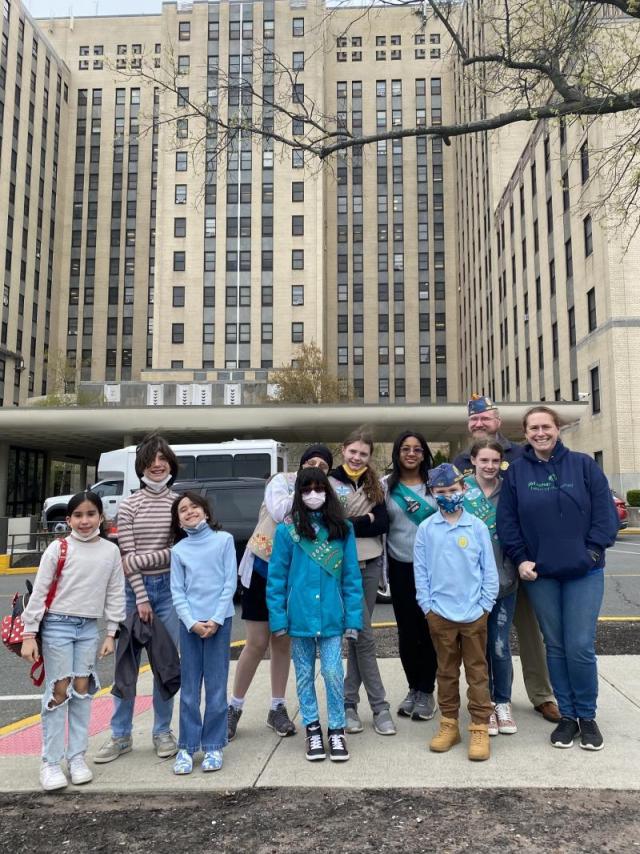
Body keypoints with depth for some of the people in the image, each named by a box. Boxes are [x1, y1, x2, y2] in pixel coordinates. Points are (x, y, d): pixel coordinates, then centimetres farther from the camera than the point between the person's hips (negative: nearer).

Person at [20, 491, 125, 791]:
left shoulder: (110, 551, 1)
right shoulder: (58, 549, -7)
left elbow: (115, 594, 5)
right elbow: (39, 592, -6)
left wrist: (111, 633, 4)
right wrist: (29, 635, -8)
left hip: (88, 628, 3)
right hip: (57, 625, -3)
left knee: (82, 689, 7)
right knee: (59, 691, -1)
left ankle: (77, 757, 18)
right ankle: (50, 762, 9)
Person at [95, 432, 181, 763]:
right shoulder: (129, 505, -1)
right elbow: (128, 557, -5)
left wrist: (141, 560, -11)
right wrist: (141, 597, -10)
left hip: (169, 588, 1)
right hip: (134, 589, 0)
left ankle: (162, 732, 22)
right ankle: (120, 735, 20)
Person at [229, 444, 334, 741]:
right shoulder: (281, 481, -8)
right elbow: (279, 512, -27)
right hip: (261, 567, -4)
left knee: (282, 641, 10)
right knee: (258, 643, -2)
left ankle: (277, 708, 23)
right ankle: (234, 707, 14)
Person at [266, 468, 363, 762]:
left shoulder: (342, 529, 0)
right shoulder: (287, 530, -3)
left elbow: (351, 577, 0)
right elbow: (276, 578, -2)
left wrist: (353, 618, -4)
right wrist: (278, 618, -6)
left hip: (331, 616, 0)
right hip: (300, 615, 0)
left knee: (333, 674, 1)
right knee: (304, 675, 13)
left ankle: (336, 730, 20)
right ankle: (312, 728, 29)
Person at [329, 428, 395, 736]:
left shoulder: (374, 484, 11)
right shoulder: (330, 482, -4)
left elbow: (383, 523, -2)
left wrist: (351, 524, -12)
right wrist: (366, 521, -10)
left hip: (371, 565, 5)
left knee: (357, 634, 8)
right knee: (365, 635, -4)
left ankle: (349, 703, 17)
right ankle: (380, 707, 6)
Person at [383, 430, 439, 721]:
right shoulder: (386, 486, 3)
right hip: (401, 567, 1)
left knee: (429, 629, 2)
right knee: (407, 631, 6)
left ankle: (426, 691, 16)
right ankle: (413, 688, 24)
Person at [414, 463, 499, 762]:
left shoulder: (477, 526, -3)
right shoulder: (426, 529, 0)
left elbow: (489, 569, 0)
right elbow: (420, 570, 2)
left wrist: (485, 604, -3)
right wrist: (427, 605, -2)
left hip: (474, 613, -1)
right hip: (440, 613, 1)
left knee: (477, 671, 8)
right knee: (446, 671, 13)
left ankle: (480, 728, 16)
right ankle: (449, 724, 25)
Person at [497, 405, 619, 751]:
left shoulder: (583, 465, 1)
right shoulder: (516, 472, 4)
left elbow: (605, 512, -1)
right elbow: (507, 521, 3)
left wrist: (592, 551, -9)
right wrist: (521, 559, -6)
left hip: (583, 573, -1)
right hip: (540, 574, 1)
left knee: (580, 647, -4)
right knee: (555, 647, 8)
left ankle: (587, 716, 17)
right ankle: (567, 715, 23)